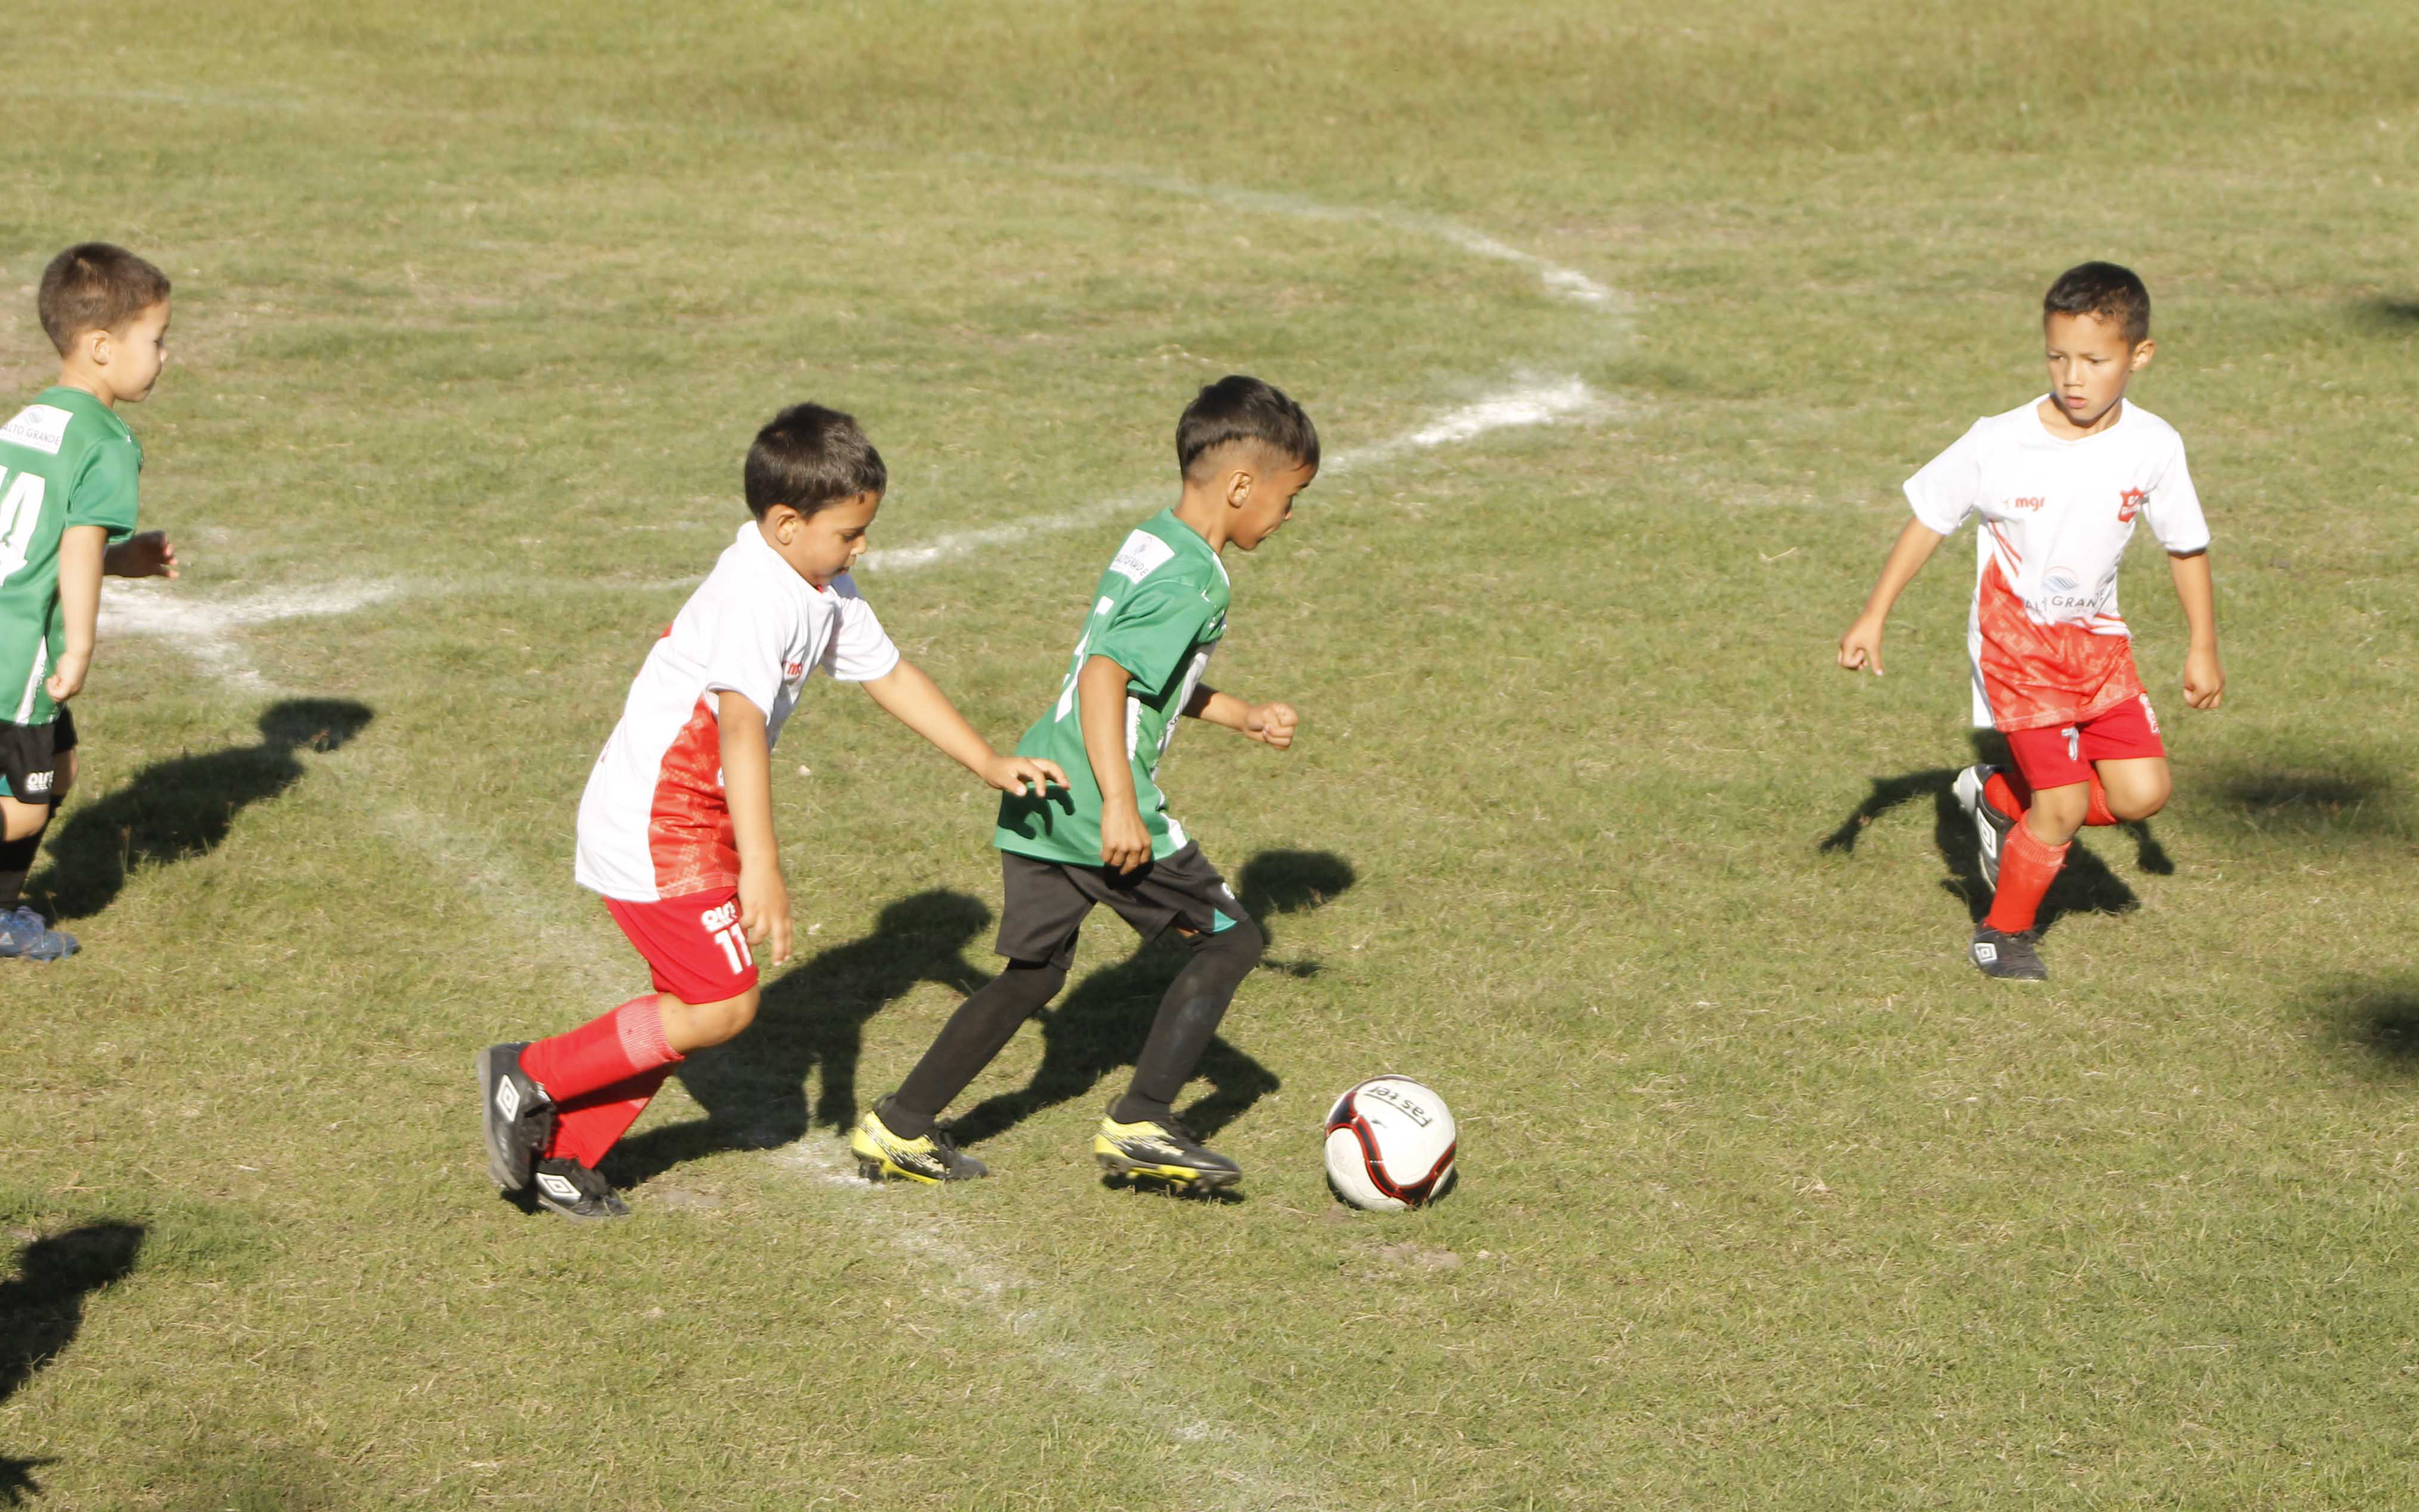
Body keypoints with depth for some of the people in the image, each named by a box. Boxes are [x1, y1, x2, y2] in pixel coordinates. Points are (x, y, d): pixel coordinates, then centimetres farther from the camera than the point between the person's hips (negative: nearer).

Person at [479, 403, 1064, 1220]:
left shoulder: (826, 593, 6)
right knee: (721, 1006, -10)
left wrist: (990, 765, 19)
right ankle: (528, 1076, 0)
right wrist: (761, 870, -42)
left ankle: (554, 1154, 20)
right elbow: (740, 725, -35)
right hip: (653, 825, -10)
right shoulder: (755, 596, -25)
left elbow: (890, 676, 20)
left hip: (693, 825, 10)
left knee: (692, 1004, 12)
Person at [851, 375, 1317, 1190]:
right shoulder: (1190, 583, -16)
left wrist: (1241, 716, 34)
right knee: (1229, 939, 4)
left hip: (1037, 795, 9)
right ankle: (1142, 1122, 1)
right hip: (1097, 806, -9)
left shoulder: (1149, 544, 14)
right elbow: (1103, 680, -25)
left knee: (1034, 971, 18)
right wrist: (1121, 805, -28)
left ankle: (900, 1126, 19)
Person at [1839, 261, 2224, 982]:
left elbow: (2186, 547, 5)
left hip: (2096, 638, 4)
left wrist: (2203, 649, 10)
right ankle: (2003, 933, 14)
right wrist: (1873, 617, -4)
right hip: (2015, 639, -4)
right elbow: (1929, 521, -4)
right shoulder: (1999, 443, -17)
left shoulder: (2153, 447, -10)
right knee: (2065, 803, -10)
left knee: (2142, 791, -4)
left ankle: (2000, 795, 20)